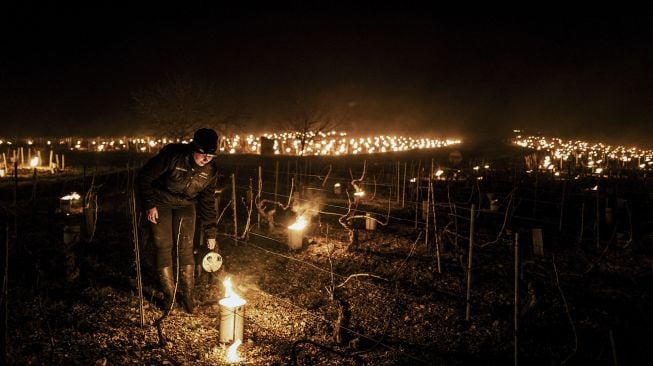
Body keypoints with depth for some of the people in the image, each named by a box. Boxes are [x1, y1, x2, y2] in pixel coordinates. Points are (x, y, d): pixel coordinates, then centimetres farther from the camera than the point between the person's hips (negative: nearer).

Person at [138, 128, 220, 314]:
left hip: (186, 206, 3)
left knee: (186, 248, -3)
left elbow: (207, 201, -6)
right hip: (160, 203, -3)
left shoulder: (211, 170, -16)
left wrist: (210, 233, -5)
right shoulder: (172, 155, -31)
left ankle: (188, 294, 11)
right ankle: (168, 294, 9)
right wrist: (149, 205, -18)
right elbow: (145, 176, -18)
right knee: (164, 247, -5)